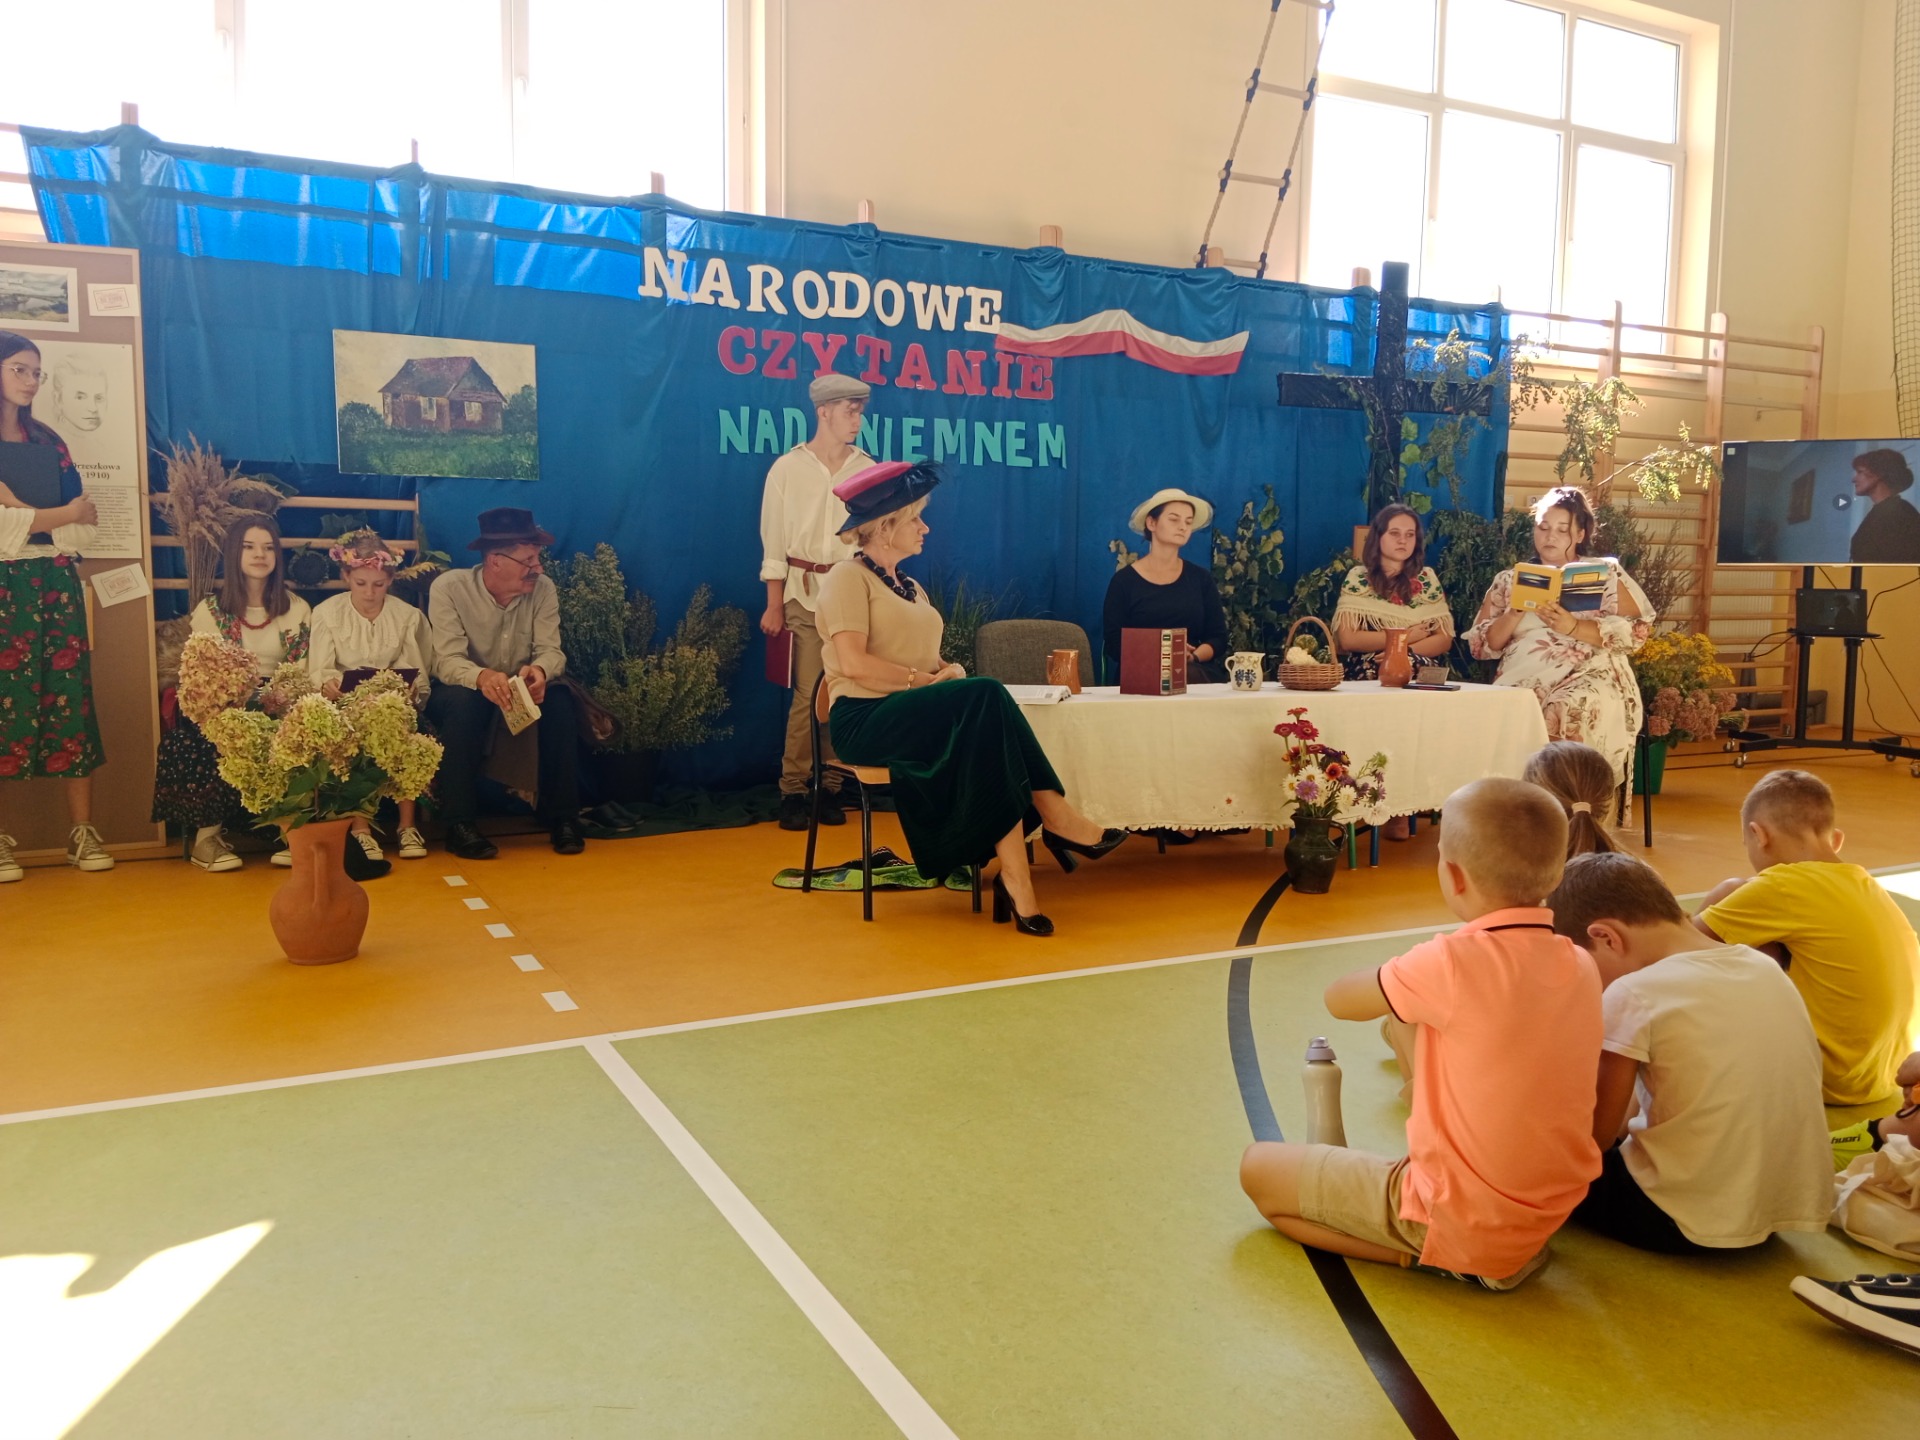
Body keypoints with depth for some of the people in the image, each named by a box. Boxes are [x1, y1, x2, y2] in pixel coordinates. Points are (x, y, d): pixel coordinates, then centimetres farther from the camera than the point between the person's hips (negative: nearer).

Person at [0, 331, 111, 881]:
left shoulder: (48, 442, 16)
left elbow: (85, 526, 8)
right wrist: (60, 514, -6)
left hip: (55, 584, 4)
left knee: (70, 699, 0)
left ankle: (82, 830, 2)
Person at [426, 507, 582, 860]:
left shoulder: (543, 588, -9)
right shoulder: (449, 588, -19)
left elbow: (551, 649, -16)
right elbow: (447, 660, -28)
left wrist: (540, 670, -42)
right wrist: (482, 677, -51)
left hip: (519, 692, 3)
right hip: (463, 691, -3)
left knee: (559, 699, -27)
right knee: (465, 701, -37)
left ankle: (563, 816, -17)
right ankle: (460, 823, -27)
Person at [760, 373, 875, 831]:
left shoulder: (867, 469, 7)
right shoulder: (788, 468, 2)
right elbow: (774, 540, 2)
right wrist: (774, 605, -2)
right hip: (806, 592, -2)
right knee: (808, 693, -7)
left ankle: (831, 787, 11)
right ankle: (793, 790, 2)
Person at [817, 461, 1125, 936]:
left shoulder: (909, 587, 27)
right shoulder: (848, 577, 0)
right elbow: (853, 663, -15)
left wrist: (950, 669, -4)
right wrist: (925, 680, -16)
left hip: (916, 717, 7)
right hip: (866, 718, -7)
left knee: (983, 717, -28)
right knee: (986, 696, -31)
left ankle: (1015, 875, -36)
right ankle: (1056, 820, -30)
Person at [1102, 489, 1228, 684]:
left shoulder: (1201, 578, 13)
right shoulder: (1124, 580, 4)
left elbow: (1218, 638, 10)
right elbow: (1113, 644, -2)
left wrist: (1193, 656, -13)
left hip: (1197, 672, 2)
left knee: (1189, 676, -34)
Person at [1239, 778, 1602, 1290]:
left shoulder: (1453, 961, -26)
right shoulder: (1582, 964, -6)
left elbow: (1339, 999, -9)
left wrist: (1412, 976, 5)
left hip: (1459, 1224, -7)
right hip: (1550, 1214, 7)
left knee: (1257, 1168, 8)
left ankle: (1423, 1256, -2)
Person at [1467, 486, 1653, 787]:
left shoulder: (1605, 573, 12)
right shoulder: (1508, 580, 17)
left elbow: (1637, 632, -1)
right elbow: (1481, 646, 9)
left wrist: (1574, 627, -13)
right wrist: (1515, 613, -8)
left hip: (1590, 678, -2)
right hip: (1522, 682, 2)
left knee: (1572, 710, -35)